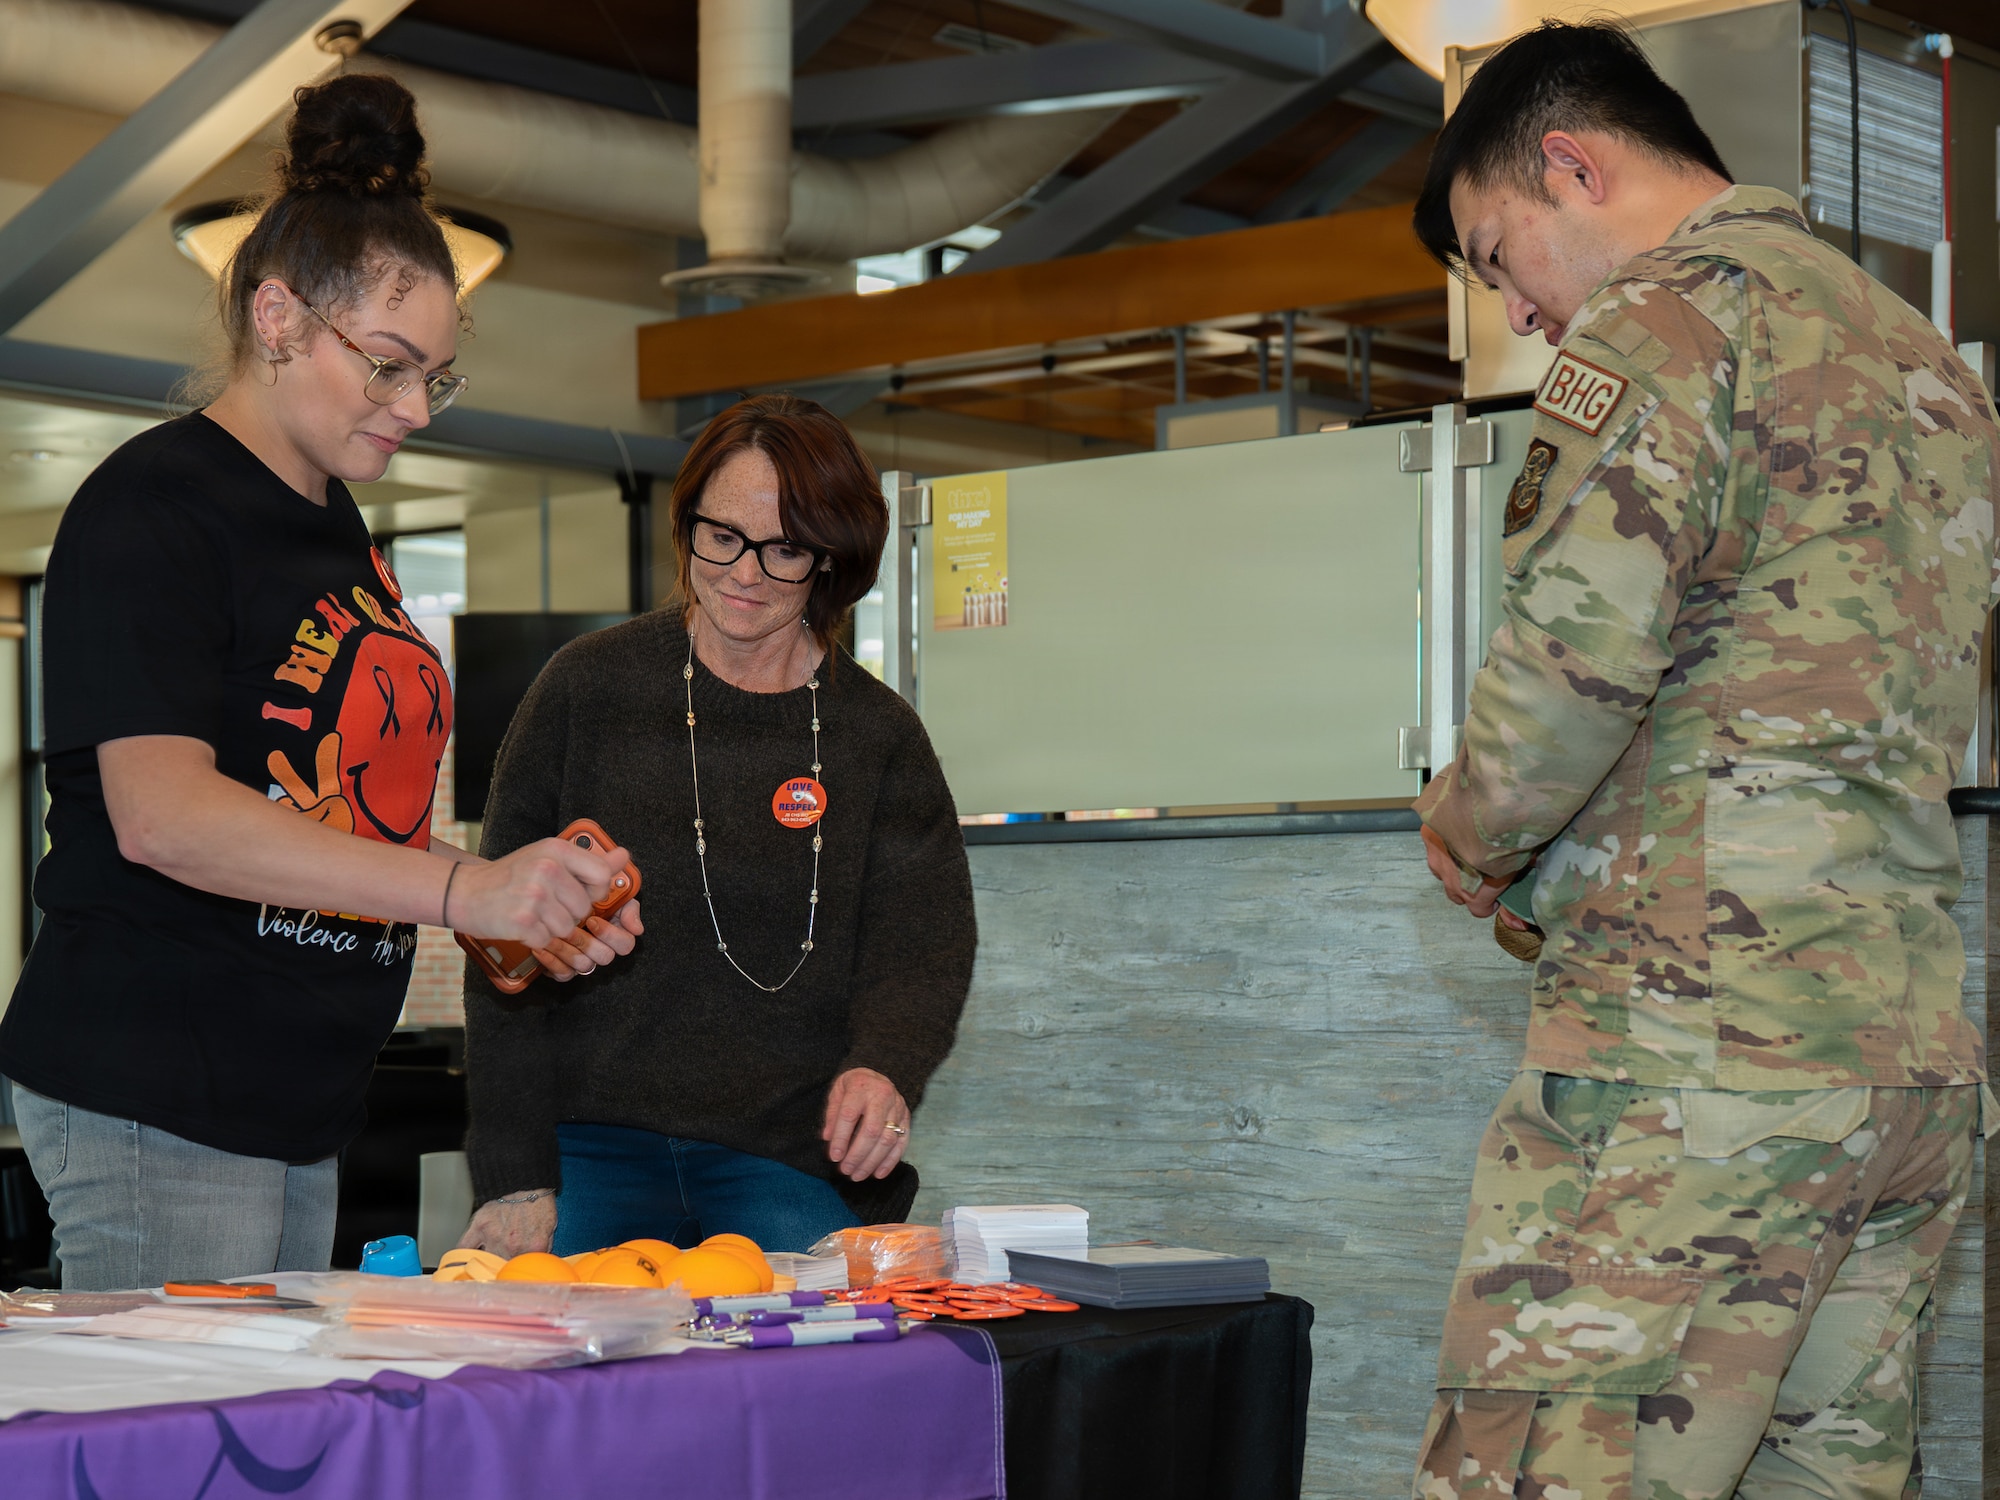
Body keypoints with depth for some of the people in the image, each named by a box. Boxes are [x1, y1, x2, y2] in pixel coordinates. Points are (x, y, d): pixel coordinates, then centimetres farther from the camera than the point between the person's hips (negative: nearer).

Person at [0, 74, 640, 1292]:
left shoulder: (338, 527, 18)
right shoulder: (154, 507, -10)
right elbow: (160, 814, -23)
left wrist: (530, 908, 6)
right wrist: (463, 887, -29)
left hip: (303, 1096, 9)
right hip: (152, 1098, -9)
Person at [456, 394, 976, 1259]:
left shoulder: (880, 737, 7)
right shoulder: (586, 690, 2)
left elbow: (922, 946, 1)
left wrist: (887, 1067, -24)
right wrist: (514, 1180, -8)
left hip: (793, 1166, 1)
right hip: (592, 1153, 0)